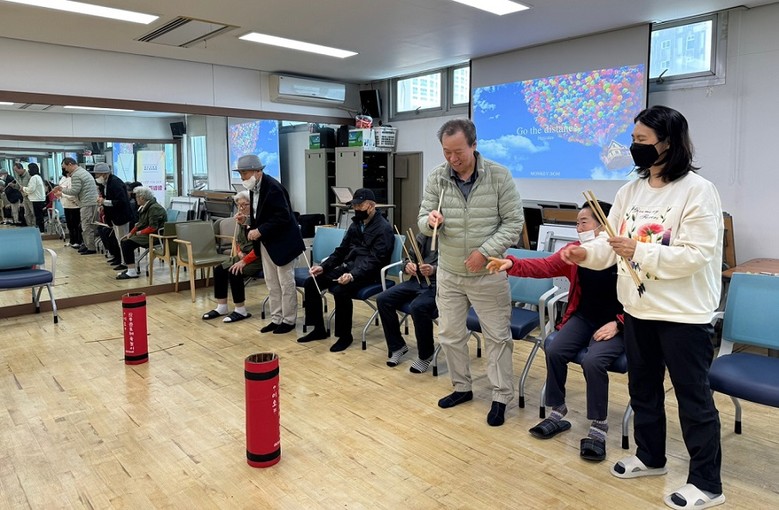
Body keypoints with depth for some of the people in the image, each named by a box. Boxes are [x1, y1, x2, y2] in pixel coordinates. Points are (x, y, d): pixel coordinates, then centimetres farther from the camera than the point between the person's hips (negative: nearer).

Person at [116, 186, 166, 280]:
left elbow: (153, 228, -24)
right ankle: (130, 268, 9)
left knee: (127, 244, -18)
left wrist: (139, 232, -14)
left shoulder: (154, 208, -18)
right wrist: (131, 233, 5)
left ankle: (132, 272, -14)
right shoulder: (144, 207, 13)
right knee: (123, 241, 5)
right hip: (145, 234, 10)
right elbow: (139, 223, 16)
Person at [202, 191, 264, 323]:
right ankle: (221, 307, 1)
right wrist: (240, 252, -3)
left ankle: (241, 311, -14)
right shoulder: (242, 220, 9)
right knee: (219, 270, -7)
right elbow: (238, 241, 18)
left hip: (257, 258, -9)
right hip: (243, 256, 9)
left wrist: (245, 261, -24)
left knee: (234, 272, -27)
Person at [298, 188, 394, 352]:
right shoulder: (356, 224, 15)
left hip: (368, 273, -8)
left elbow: (374, 261, -20)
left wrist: (353, 275, -33)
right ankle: (318, 329, 6)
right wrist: (323, 266, 3)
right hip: (347, 267, 8)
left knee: (340, 291, -33)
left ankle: (345, 335, -12)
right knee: (310, 283, -5)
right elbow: (341, 250, 18)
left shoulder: (383, 228, -10)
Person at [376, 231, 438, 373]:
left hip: (439, 284, -7)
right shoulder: (423, 235, 12)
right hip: (418, 280, 7)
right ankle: (397, 346, 8)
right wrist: (408, 265, -4)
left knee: (418, 307, -35)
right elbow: (409, 257, 20)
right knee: (382, 299, -9)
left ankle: (426, 355, -8)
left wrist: (434, 270, -34)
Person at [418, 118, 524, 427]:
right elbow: (423, 220, -1)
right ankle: (462, 387, 34)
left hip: (488, 274, -3)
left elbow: (513, 222, -9)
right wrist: (430, 221, -26)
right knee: (449, 334, 13)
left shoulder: (499, 176, -12)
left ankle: (501, 397, 22)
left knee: (497, 336, 6)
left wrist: (485, 251, -19)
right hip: (448, 273, 3)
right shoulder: (437, 177, -5)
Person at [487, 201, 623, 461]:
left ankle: (599, 427, -7)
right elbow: (544, 266, -7)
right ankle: (558, 414, 4)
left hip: (615, 325, -5)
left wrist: (617, 323, -18)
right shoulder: (575, 250, 1)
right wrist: (512, 264, -22)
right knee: (554, 351, -17)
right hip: (582, 318, 5)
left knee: (592, 361, -29)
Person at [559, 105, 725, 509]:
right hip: (638, 309, 7)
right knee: (642, 388, 20)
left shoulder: (698, 190, -14)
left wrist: (640, 252, -26)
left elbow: (696, 254, -20)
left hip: (683, 313, -7)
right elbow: (612, 244, 6)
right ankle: (649, 457, 40)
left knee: (693, 396, 5)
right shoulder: (629, 191, 6)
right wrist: (586, 253, -13)